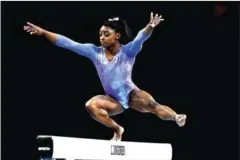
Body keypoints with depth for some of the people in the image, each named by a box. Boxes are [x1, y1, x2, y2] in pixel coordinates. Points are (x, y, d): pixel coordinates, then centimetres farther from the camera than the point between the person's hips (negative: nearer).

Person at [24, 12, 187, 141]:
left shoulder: (128, 51, -10)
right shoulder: (95, 52, -2)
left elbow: (140, 38, -30)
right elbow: (68, 43, -4)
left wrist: (150, 27, -52)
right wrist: (42, 32, -9)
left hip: (132, 94, -3)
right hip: (114, 100, 3)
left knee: (151, 104, -34)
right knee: (91, 105, -26)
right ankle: (117, 129, -7)